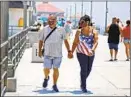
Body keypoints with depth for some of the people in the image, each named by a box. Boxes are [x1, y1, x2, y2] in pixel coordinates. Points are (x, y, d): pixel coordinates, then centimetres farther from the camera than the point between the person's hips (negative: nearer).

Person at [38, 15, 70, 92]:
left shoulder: (61, 29, -2)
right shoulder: (44, 30, -1)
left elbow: (66, 41, 5)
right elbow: (41, 41, 9)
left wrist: (69, 51, 4)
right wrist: (40, 51, 9)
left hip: (58, 54, 0)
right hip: (47, 54, 0)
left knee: (56, 69, 6)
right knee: (46, 69, -1)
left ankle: (55, 85, 23)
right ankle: (46, 78, 34)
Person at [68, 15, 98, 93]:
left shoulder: (94, 31, -8)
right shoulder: (79, 32, -6)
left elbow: (96, 42, -20)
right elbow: (75, 43, 0)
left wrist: (92, 50, -36)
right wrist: (71, 52, -1)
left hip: (91, 53, 2)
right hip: (82, 53, -2)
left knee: (89, 69, 13)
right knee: (84, 69, -10)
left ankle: (83, 83, 38)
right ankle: (83, 86, 2)